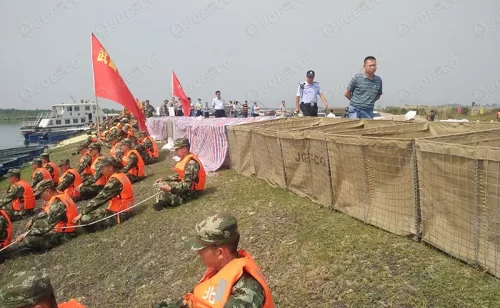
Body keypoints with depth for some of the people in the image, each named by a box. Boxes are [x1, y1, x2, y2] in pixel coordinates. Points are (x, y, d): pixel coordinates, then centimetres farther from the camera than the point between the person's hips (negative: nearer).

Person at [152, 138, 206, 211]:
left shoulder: (191, 163, -26)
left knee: (166, 192, -25)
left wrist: (170, 188, -35)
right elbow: (178, 176, 13)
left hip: (193, 190, -10)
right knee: (162, 184, 0)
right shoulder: (185, 159, 4)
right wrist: (163, 179, 5)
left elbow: (187, 185, -29)